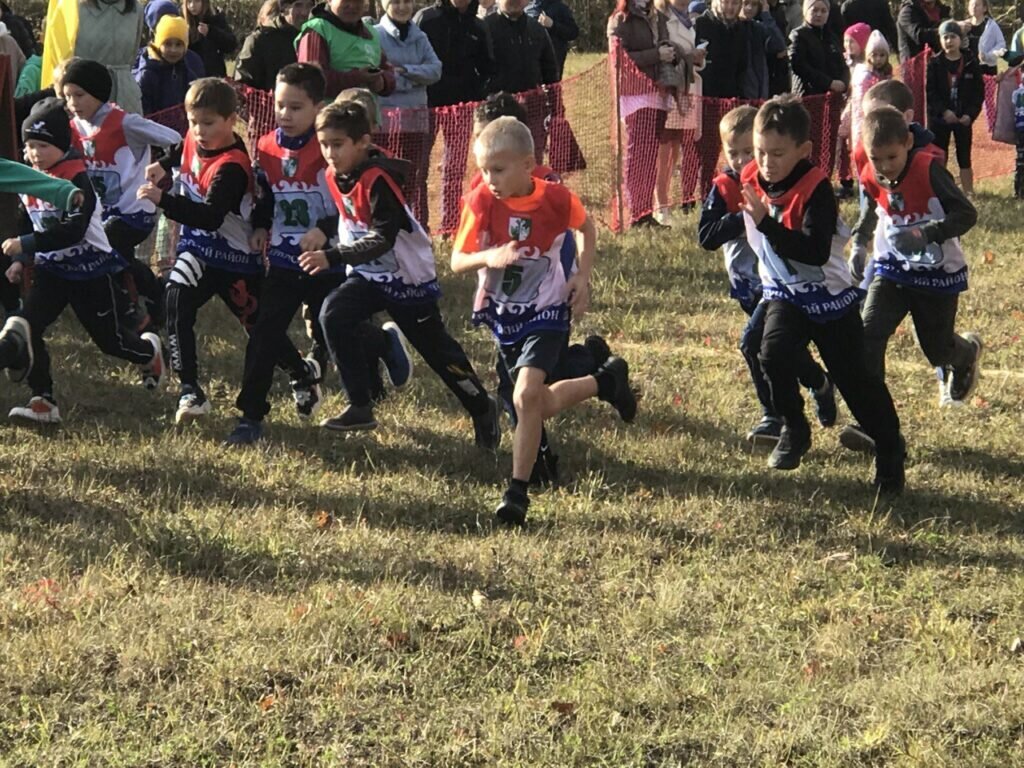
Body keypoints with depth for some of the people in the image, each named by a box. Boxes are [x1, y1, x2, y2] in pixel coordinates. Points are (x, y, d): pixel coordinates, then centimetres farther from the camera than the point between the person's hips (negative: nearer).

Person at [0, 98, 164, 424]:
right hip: (51, 270, 6)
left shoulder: (77, 180, -23)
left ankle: (148, 351, 45)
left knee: (108, 337, 10)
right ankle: (43, 402, -9)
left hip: (91, 271, -6)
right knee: (27, 328, -14)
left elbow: (72, 231, -32)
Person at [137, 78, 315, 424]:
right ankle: (190, 392, -20)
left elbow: (211, 217, -39)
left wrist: (163, 200, -46)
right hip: (197, 248, 6)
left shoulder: (231, 167, -27)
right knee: (176, 302, -19)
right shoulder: (195, 140, -2)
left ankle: (302, 376, 34)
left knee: (260, 325, 7)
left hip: (235, 259, -6)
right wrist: (163, 165, 11)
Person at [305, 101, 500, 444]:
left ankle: (482, 409, 28)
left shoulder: (378, 180, -28)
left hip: (408, 277, -7)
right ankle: (360, 408, -9)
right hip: (368, 275, 7)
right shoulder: (335, 177, -4)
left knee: (437, 349, 4)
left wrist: (332, 257, -44)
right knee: (333, 315, -18)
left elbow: (382, 239, -35)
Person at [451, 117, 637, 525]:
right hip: (502, 316, 4)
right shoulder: (481, 201, -15)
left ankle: (517, 492, -10)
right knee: (541, 404, 12)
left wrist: (582, 276, -4)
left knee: (527, 396, -21)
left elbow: (586, 227, 7)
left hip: (545, 311, -3)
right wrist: (488, 257, -36)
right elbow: (456, 261, -16)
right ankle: (606, 381, 39)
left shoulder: (556, 199, -16)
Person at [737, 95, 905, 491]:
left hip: (830, 297, -4)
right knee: (773, 356, -21)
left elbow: (816, 251, -37)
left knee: (854, 377, 0)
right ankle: (794, 429, 3)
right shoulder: (749, 179, -7)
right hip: (784, 294, 5)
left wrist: (767, 224, -42)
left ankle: (889, 448, 20)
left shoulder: (815, 189, -26)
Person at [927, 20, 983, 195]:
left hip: (964, 118, 1)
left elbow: (979, 91, 0)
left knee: (964, 157, 6)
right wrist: (944, 111, -18)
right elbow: (931, 92, -7)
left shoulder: (970, 62, 0)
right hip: (939, 118, -1)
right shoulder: (935, 63, -2)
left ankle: (969, 192, 10)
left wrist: (971, 114, -12)